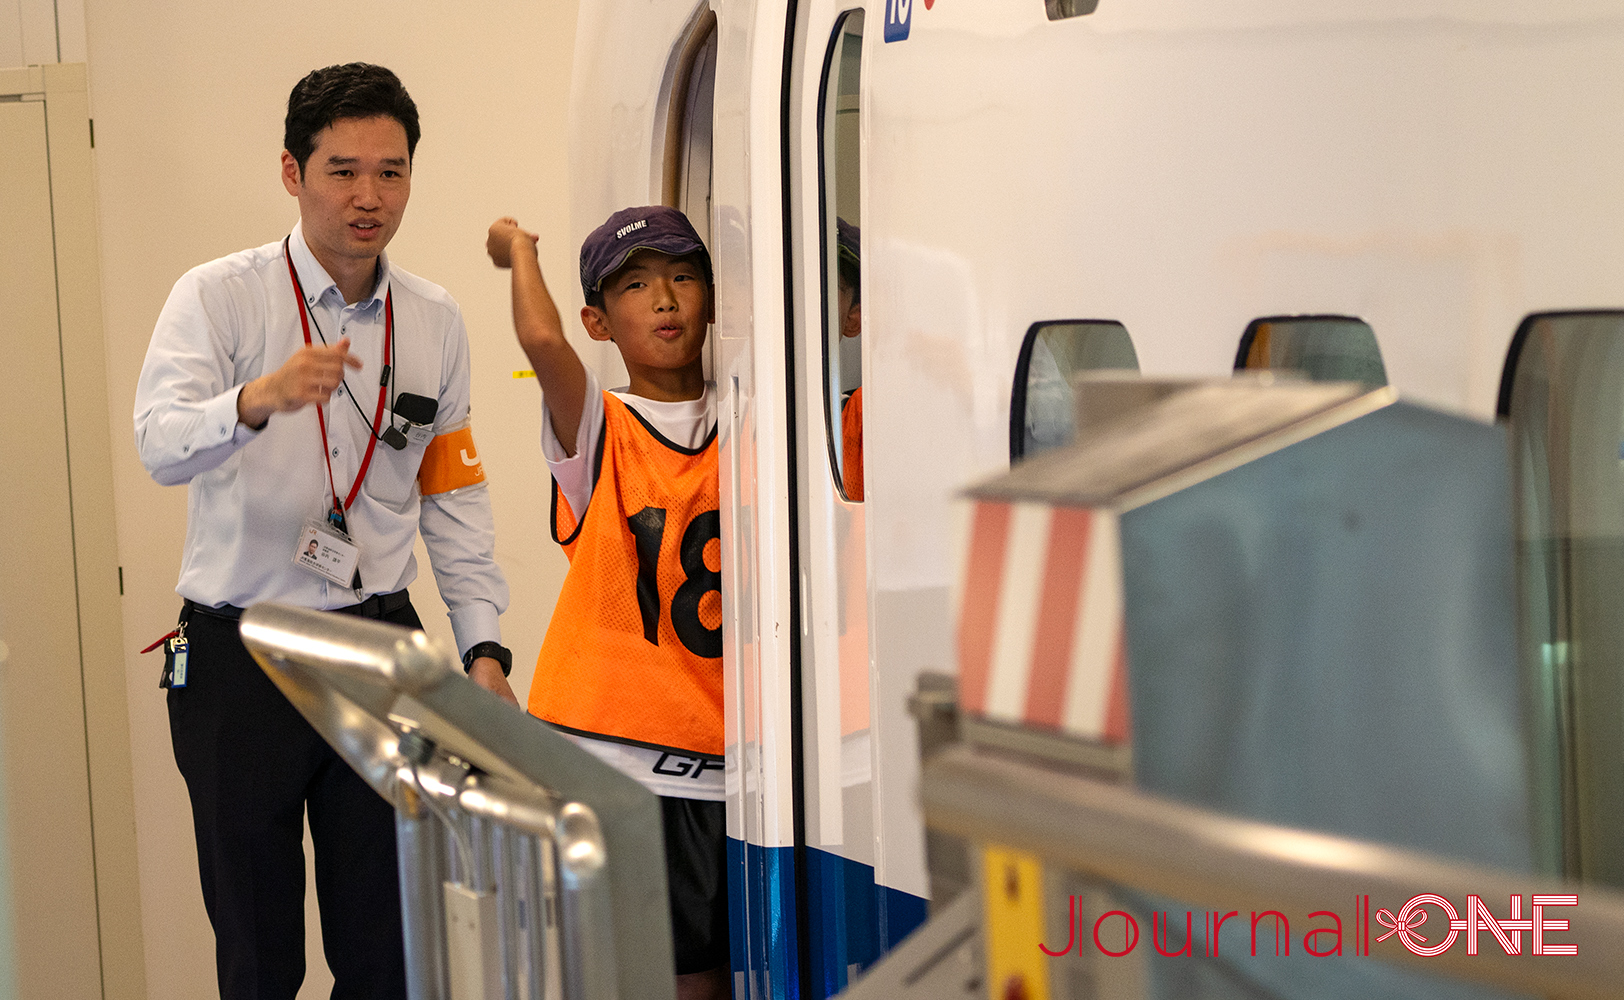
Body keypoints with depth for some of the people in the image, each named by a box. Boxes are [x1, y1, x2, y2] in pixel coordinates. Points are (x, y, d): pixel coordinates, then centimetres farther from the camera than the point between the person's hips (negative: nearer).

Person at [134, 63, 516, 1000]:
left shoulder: (436, 320, 7)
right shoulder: (218, 297, -6)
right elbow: (161, 445, -22)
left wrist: (485, 648, 4)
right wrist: (259, 398, -43)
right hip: (240, 657, -3)